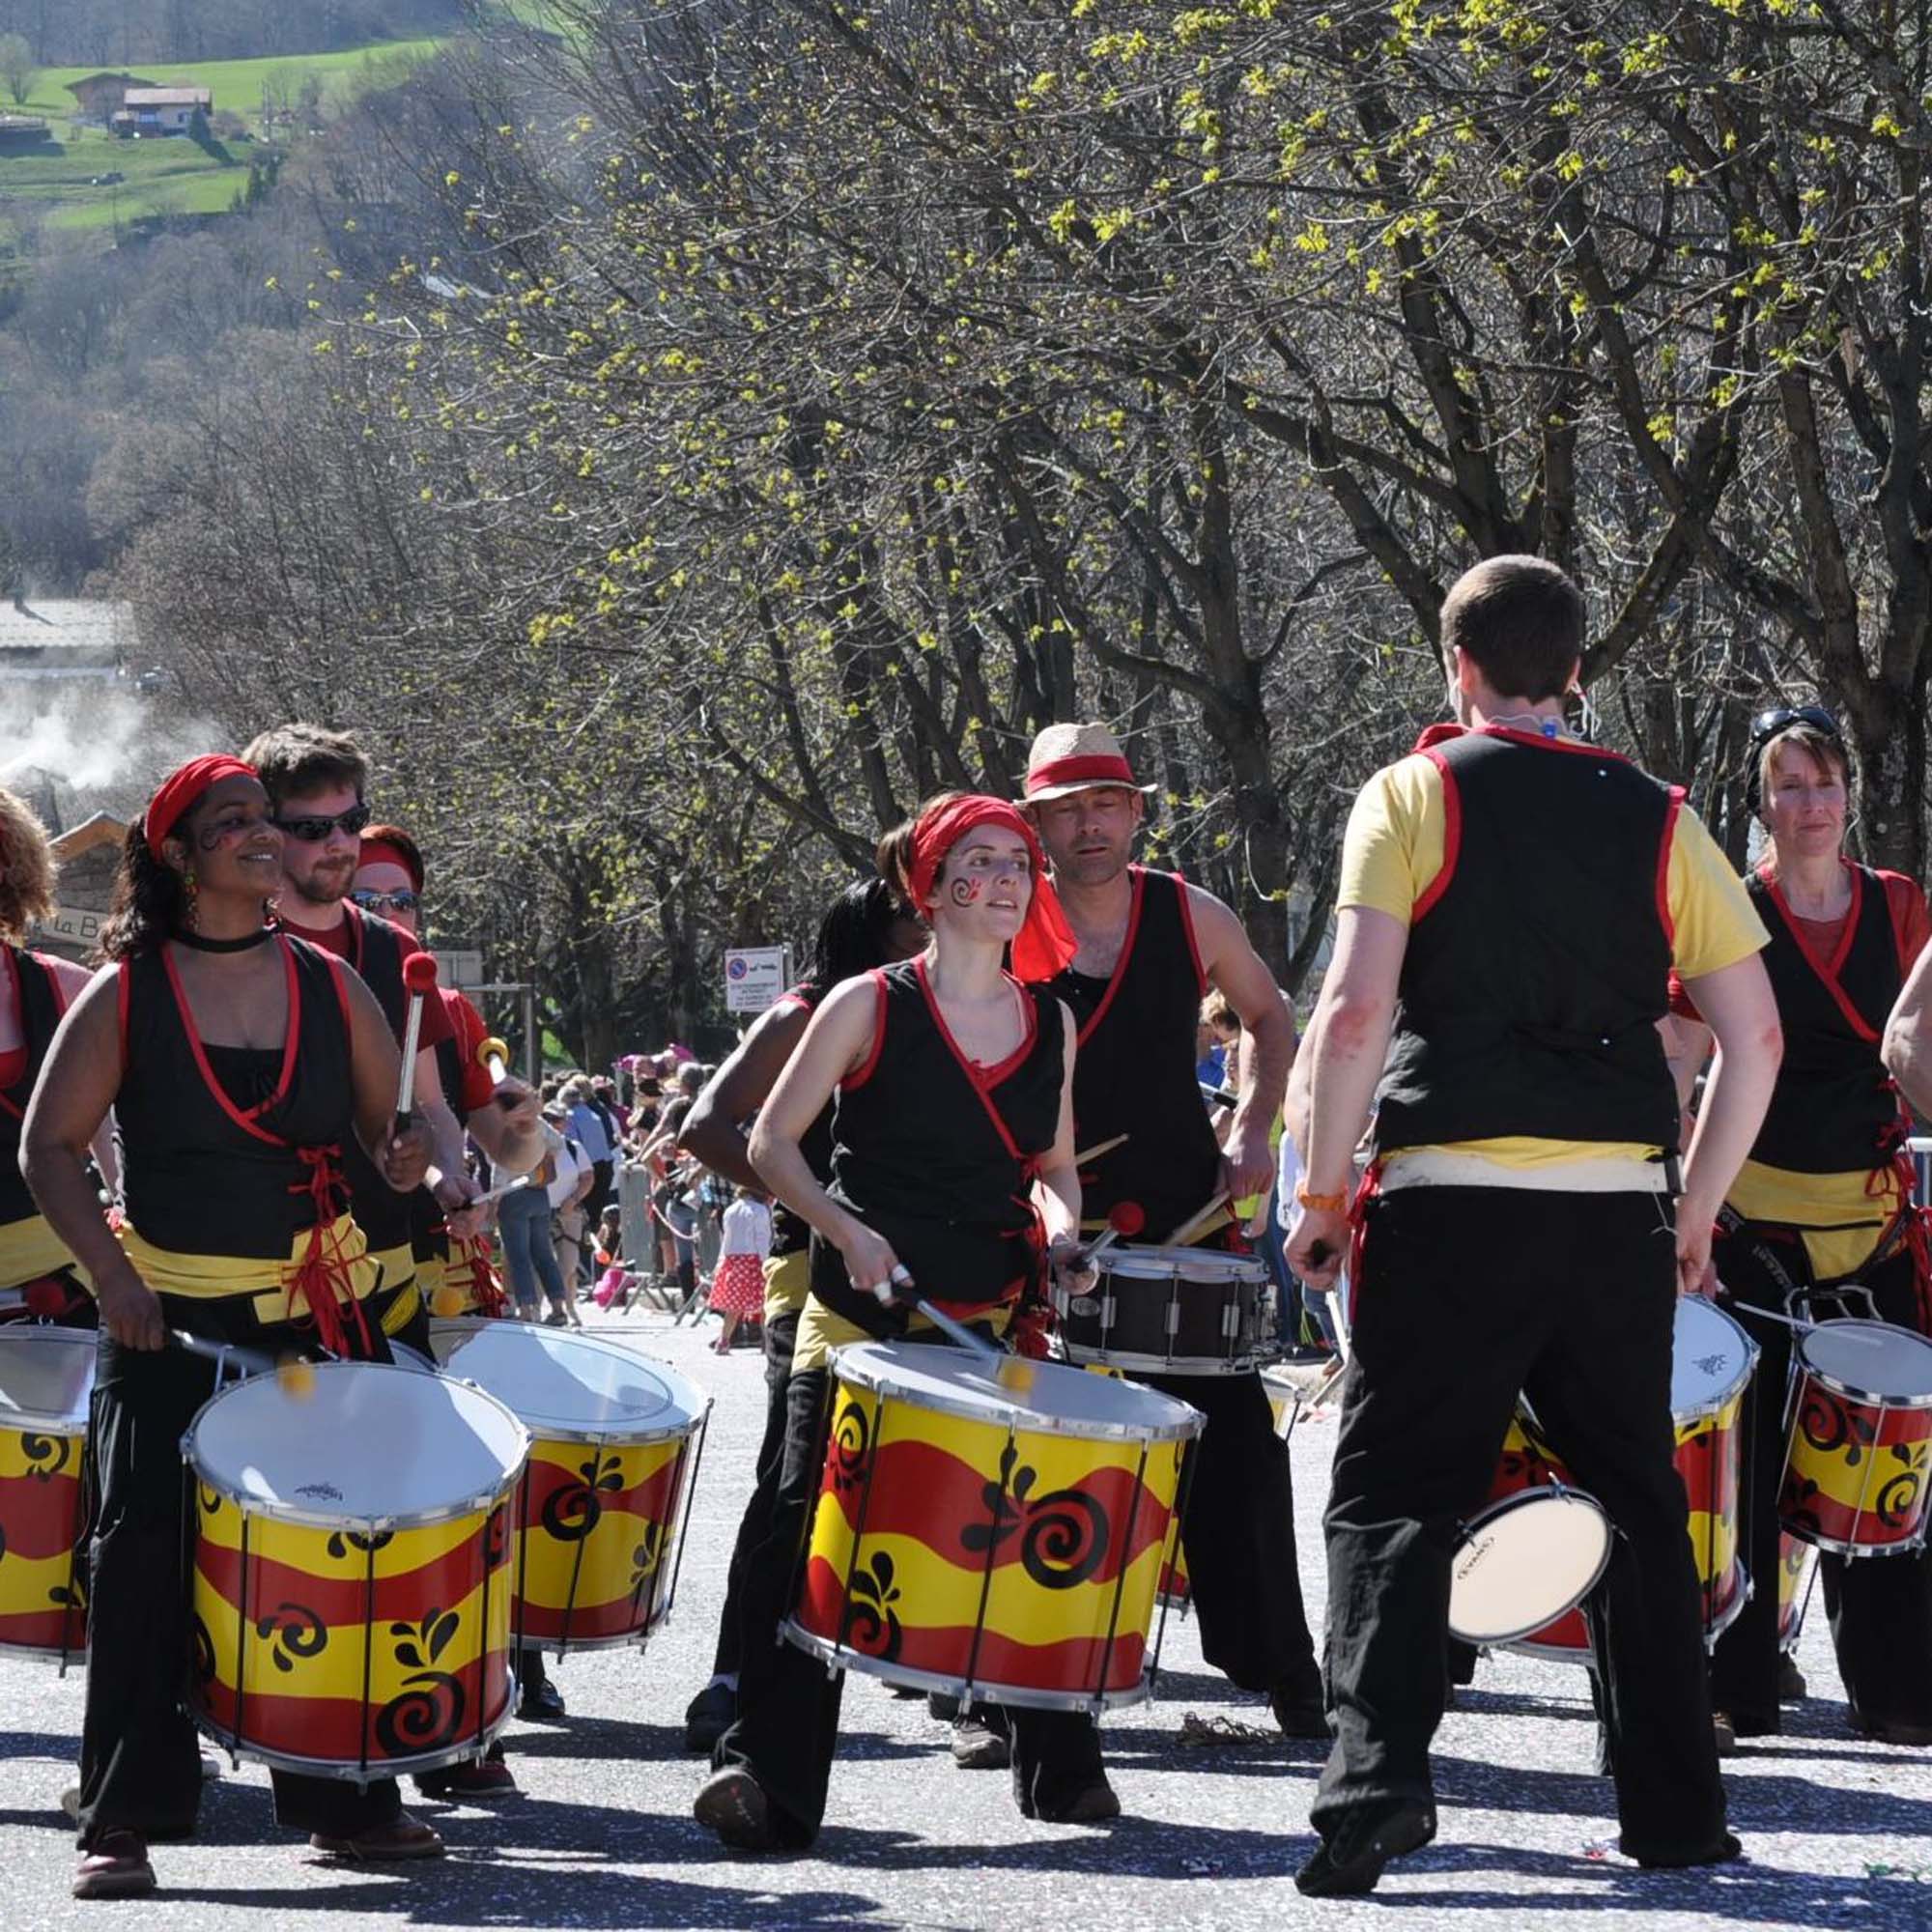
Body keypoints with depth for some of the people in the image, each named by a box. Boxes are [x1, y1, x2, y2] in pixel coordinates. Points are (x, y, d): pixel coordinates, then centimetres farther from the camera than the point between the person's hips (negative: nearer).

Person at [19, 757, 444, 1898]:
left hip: (321, 1314, 3)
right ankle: (129, 1817, -5)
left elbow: (392, 1121, 14)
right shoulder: (125, 995, -3)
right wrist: (112, 1274, -13)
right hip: (172, 1321, -3)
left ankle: (347, 1800, 17)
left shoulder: (332, 988, 6)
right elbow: (51, 1146, -1)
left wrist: (410, 1160, -10)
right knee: (148, 1552, -9)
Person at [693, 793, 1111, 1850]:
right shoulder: (868, 1006, -4)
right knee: (808, 1534, -10)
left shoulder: (1050, 1022, 9)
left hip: (994, 1322, 4)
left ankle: (1060, 1765, 21)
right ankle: (765, 1773, -7)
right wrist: (847, 1231, -17)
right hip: (863, 1315, -4)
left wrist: (1057, 1221, -2)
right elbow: (773, 1142, -2)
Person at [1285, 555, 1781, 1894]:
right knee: (1639, 1503, 14)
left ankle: (1376, 1775, -15)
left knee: (1392, 1497, 2)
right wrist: (1695, 1211, 16)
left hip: (1453, 1199, -3)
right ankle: (1677, 1811, 15)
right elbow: (1755, 1036, 6)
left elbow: (1355, 1010, -10)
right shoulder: (1656, 818, 10)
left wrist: (1324, 1194, -1)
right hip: (1620, 1206, 3)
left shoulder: (1415, 796, 1)